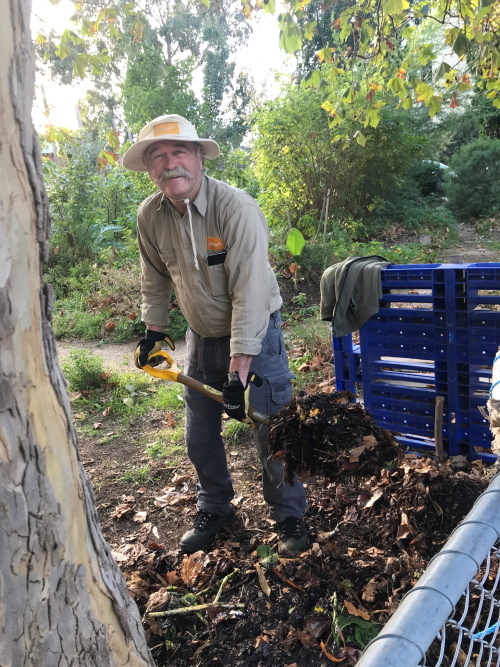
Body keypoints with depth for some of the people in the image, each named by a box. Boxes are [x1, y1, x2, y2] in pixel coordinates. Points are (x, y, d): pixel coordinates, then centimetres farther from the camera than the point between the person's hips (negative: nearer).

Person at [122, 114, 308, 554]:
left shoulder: (236, 207, -25)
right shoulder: (150, 215, -7)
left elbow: (249, 293, -29)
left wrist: (239, 369, -31)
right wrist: (154, 330, 11)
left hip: (255, 336, -5)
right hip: (201, 337, 6)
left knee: (272, 433, 0)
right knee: (199, 436, 14)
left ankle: (290, 517, 25)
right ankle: (214, 510, 37)